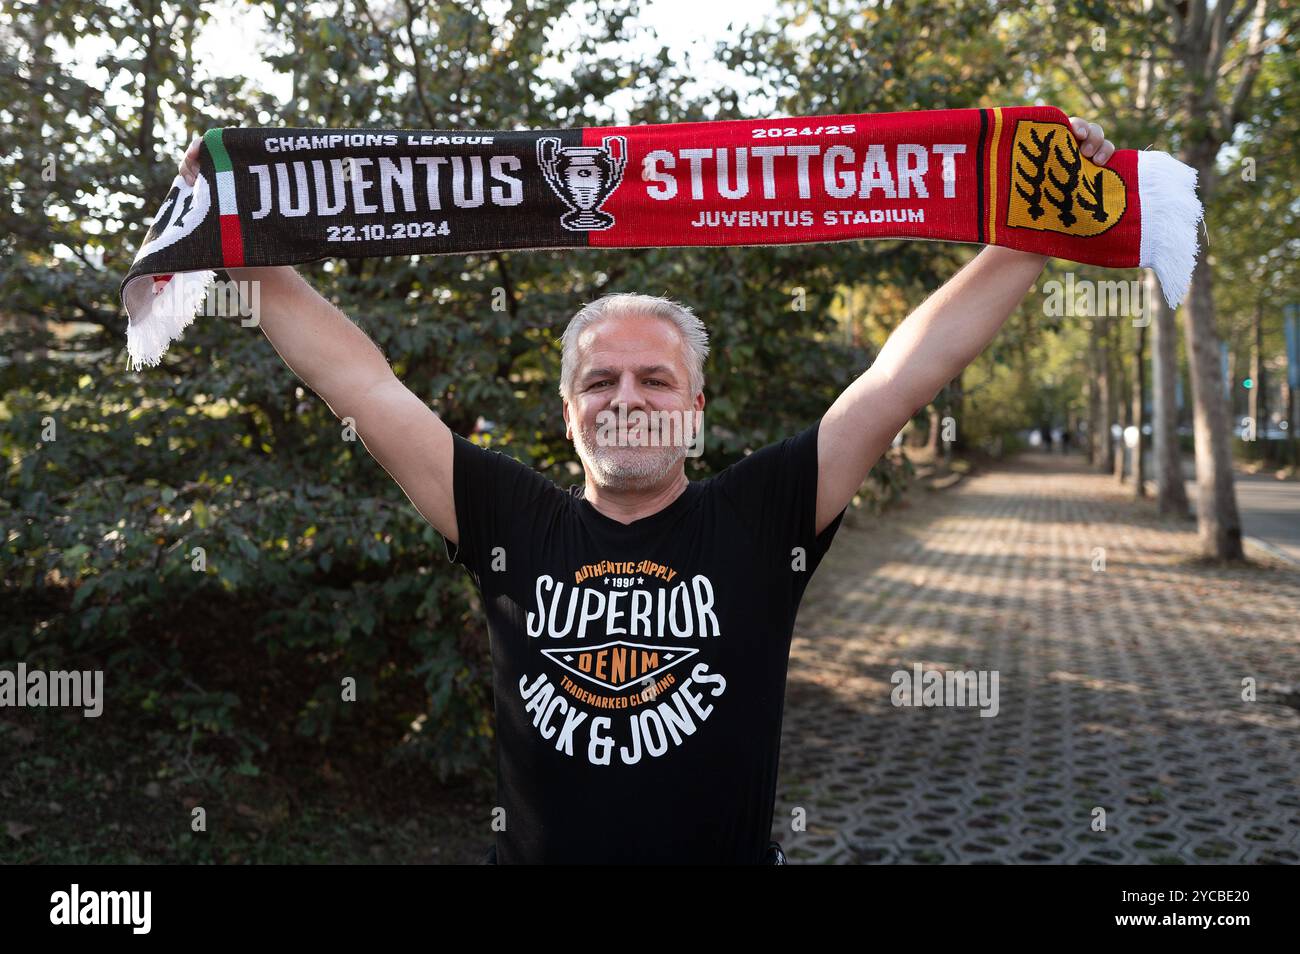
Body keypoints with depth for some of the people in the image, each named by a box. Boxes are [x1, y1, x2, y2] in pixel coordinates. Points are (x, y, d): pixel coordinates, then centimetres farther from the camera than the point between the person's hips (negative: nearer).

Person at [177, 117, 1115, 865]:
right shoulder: (512, 521, -5)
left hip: (732, 852, 0)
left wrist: (1033, 236, -12)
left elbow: (901, 374, -10)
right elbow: (364, 384, -4)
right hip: (534, 852, 1)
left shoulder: (758, 516, -7)